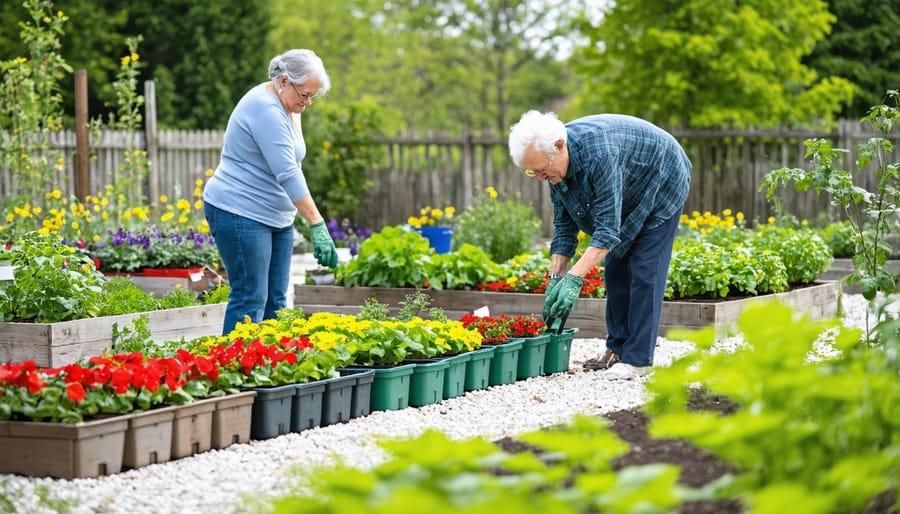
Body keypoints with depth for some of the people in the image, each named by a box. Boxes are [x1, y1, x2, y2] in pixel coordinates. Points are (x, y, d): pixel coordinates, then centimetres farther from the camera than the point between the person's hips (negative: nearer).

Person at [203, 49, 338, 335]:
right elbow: (287, 175, -27)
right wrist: (317, 226, -30)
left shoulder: (287, 107, 11)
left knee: (276, 300, 7)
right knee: (250, 299, -11)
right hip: (240, 212, -10)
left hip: (276, 215, 10)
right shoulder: (266, 110, -21)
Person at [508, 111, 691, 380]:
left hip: (661, 185, -8)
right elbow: (563, 226, -8)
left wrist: (575, 278, -44)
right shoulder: (556, 164, -15)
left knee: (644, 272, -13)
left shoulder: (600, 154, -41)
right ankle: (617, 349, 13)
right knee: (616, 270, 5)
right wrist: (555, 279, -15)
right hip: (629, 198, 8)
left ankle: (637, 359, -12)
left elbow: (608, 228, -40)